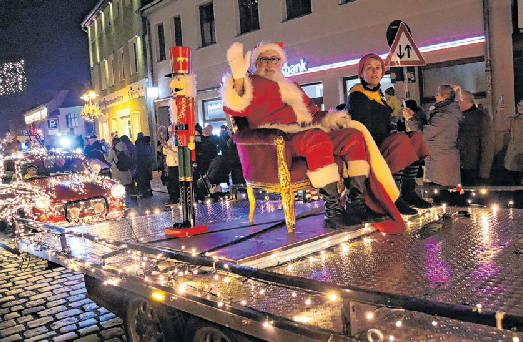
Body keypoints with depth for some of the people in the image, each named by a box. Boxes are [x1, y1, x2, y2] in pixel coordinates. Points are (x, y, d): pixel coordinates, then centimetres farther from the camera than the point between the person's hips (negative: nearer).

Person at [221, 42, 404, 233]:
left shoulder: (292, 87, 34)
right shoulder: (252, 85, 14)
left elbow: (313, 112, 31)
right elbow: (235, 109, -5)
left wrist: (332, 118, 11)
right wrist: (238, 77, -19)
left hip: (308, 131, 7)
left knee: (353, 134, -13)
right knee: (317, 137, -36)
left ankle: (359, 203, -22)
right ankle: (333, 210, -37)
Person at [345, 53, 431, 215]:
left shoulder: (377, 94, 22)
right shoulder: (357, 96, -5)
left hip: (381, 144, 9)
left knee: (415, 137, -8)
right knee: (401, 139, -29)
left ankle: (408, 191, -11)